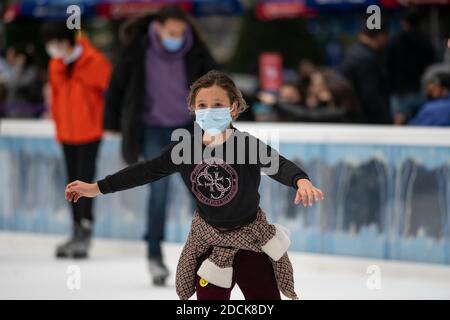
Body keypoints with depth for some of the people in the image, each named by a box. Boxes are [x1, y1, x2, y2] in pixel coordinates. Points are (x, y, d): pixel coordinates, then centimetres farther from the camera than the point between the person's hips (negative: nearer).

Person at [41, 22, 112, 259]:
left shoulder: (95, 62, -13)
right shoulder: (55, 65, 6)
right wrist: (58, 122, 15)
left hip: (89, 132, -7)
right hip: (67, 133, 7)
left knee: (84, 182, -11)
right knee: (73, 183, 10)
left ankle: (84, 234, -10)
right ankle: (78, 234, 17)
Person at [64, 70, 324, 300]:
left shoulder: (247, 144, -19)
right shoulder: (185, 147, -8)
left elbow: (279, 165, -35)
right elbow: (148, 171, 0)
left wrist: (302, 181, -59)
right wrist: (98, 188, 1)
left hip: (250, 241, -3)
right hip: (209, 244, 3)